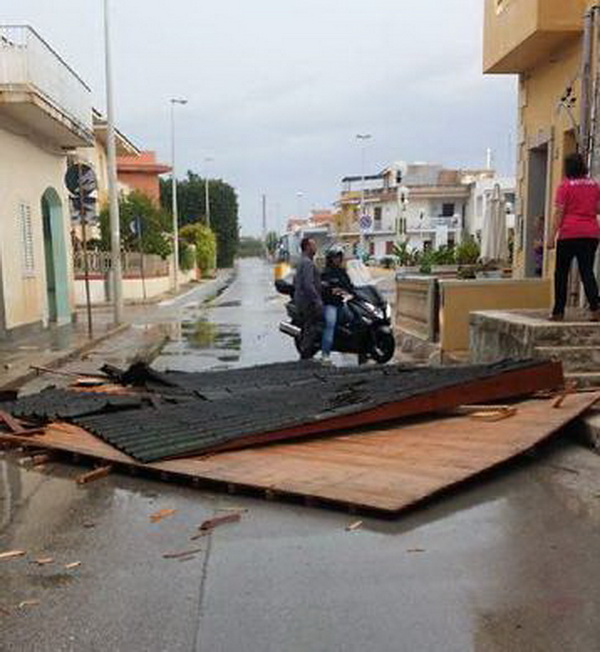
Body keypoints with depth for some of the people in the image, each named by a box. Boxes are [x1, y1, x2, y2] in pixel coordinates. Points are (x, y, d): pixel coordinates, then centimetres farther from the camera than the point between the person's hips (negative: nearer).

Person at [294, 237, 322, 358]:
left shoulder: (302, 262, 17)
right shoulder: (308, 263, -16)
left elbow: (296, 282, 24)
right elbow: (308, 284, -25)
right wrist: (318, 301, -24)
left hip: (301, 301, 11)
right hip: (309, 302, -11)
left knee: (306, 329, 15)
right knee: (311, 329, -8)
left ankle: (304, 355, 21)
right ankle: (306, 357, -6)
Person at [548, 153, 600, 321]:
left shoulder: (565, 186, -4)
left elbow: (559, 213, -8)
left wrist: (552, 236, -7)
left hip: (569, 233, -4)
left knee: (561, 273, 6)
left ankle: (558, 312, 7)